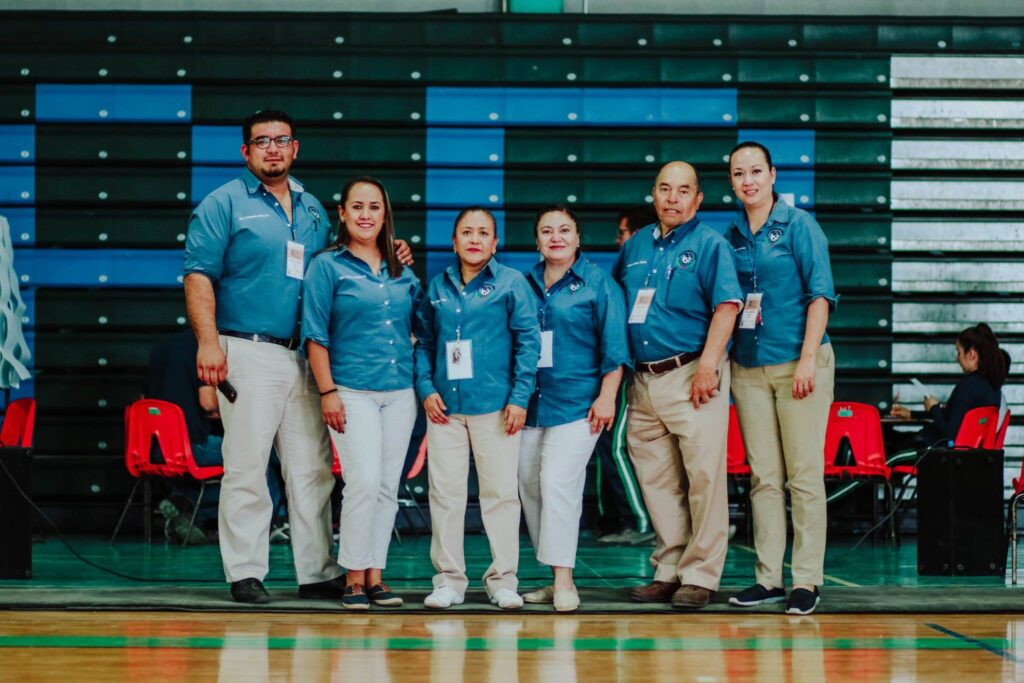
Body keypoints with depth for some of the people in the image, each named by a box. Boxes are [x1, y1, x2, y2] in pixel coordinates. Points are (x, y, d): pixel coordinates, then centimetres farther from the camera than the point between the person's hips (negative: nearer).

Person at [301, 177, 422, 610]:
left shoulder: (402, 272, 14)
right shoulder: (327, 266, 0)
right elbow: (315, 335, -4)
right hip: (352, 391, -5)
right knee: (364, 482, -14)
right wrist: (327, 391, -10)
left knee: (388, 487, 5)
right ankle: (354, 577, -4)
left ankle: (376, 575, 12)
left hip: (400, 392, 5)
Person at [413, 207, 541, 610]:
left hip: (495, 406, -3)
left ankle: (503, 578, 9)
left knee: (501, 491, 1)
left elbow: (528, 342, -2)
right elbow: (423, 342, 14)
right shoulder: (438, 288, 10)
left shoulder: (511, 284, 1)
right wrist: (426, 388, 0)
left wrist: (519, 397, -8)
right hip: (445, 406, 3)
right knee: (445, 491, 4)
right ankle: (449, 578, 11)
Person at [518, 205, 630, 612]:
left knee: (558, 483, -16)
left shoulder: (598, 284, 1)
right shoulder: (525, 285, 12)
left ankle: (563, 581, -14)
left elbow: (614, 346, -3)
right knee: (530, 486, 4)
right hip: (530, 403, 5)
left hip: (576, 402, -5)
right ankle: (555, 579, 12)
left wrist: (606, 396, -9)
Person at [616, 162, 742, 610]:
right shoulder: (636, 246, 17)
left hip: (690, 375, -6)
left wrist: (708, 364, -20)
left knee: (703, 476, -6)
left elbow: (727, 306, -11)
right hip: (644, 381, 6)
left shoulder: (709, 245, -1)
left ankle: (700, 576, -2)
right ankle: (669, 569, 16)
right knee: (656, 481, 8)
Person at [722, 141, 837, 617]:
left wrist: (808, 358, -13)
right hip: (748, 367, 5)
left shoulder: (798, 225, -2)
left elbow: (820, 293, -6)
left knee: (804, 476, -4)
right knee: (763, 478, 5)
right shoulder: (731, 237, 12)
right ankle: (768, 578, 10)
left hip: (798, 364, -5)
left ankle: (807, 581, -1)